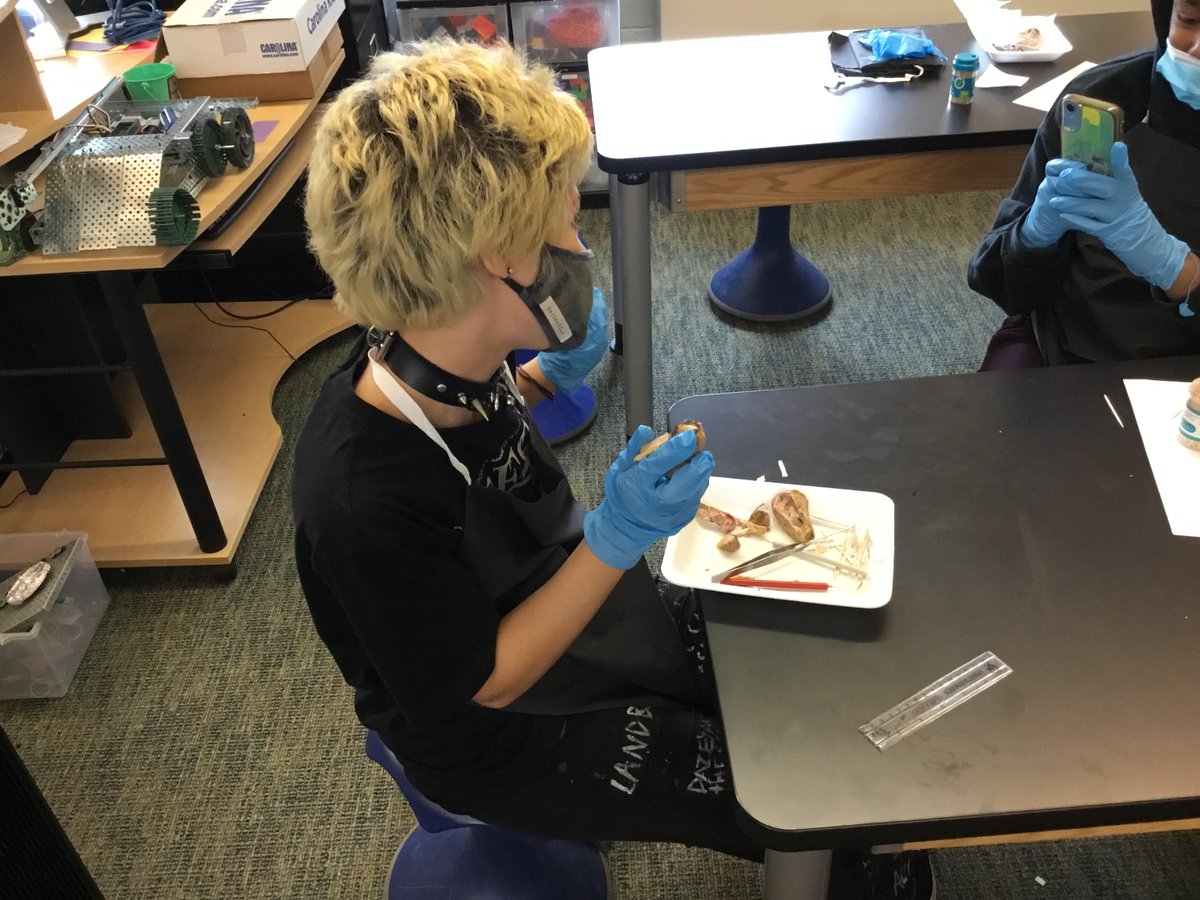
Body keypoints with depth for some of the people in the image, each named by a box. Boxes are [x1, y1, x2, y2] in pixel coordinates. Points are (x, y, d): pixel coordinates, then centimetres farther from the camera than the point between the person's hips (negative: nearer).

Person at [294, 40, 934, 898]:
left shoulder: (438, 368, -16)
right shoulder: (366, 499, -39)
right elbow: (490, 680, -26)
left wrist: (549, 376, -8)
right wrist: (617, 538, -34)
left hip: (568, 608, 7)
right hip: (504, 735, -6)